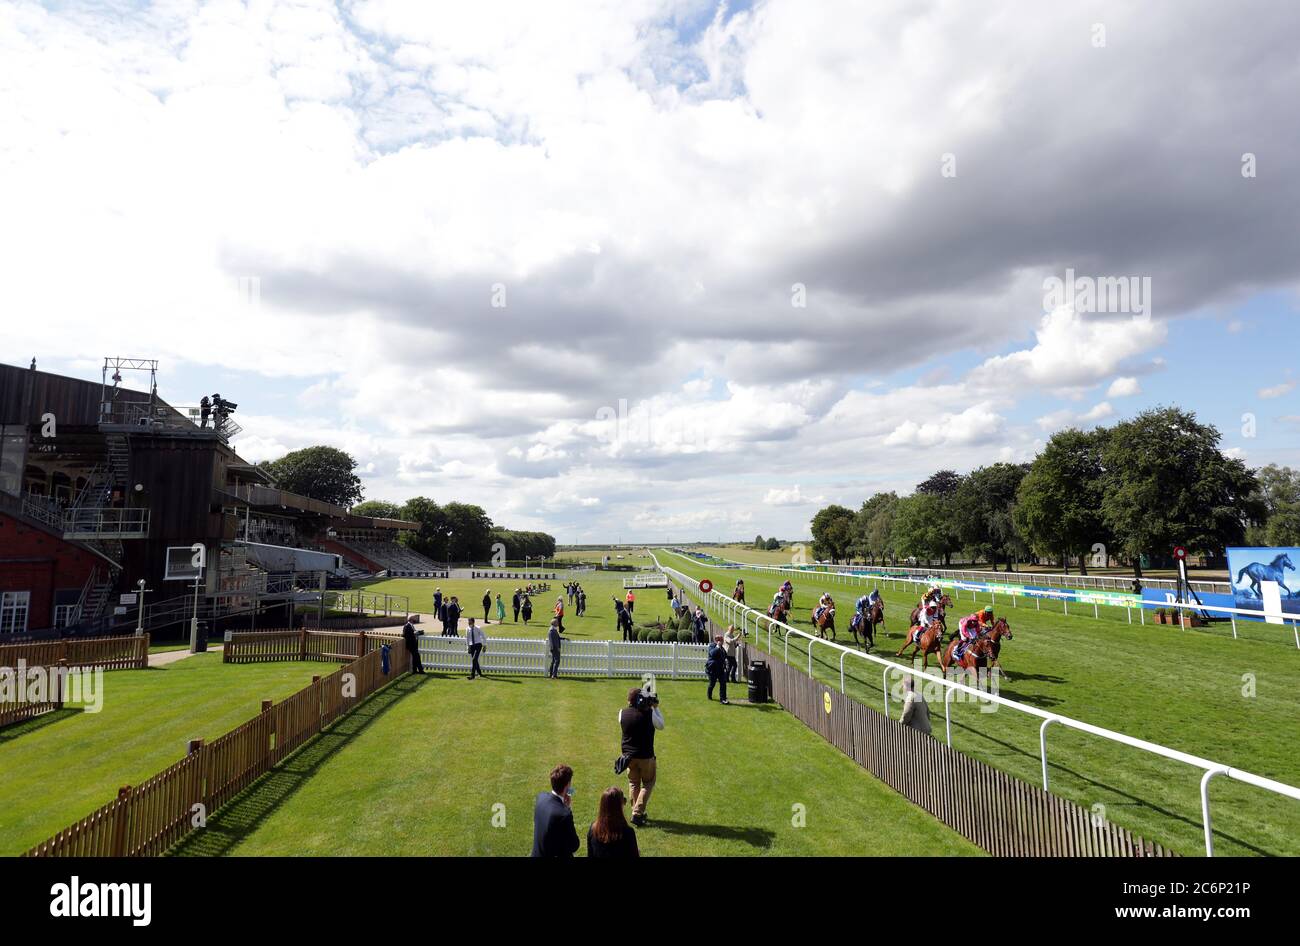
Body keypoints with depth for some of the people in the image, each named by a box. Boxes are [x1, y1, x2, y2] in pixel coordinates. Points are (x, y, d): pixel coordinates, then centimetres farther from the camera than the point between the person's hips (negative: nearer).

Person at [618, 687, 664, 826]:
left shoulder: (622, 713, -11)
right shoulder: (649, 713, -20)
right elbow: (661, 725, -3)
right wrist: (655, 707, 1)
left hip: (628, 756, 3)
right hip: (646, 756, -3)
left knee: (633, 783, 21)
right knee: (648, 783, 15)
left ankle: (637, 812, 26)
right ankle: (637, 814, 6)